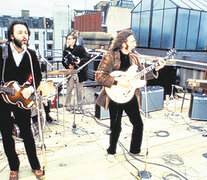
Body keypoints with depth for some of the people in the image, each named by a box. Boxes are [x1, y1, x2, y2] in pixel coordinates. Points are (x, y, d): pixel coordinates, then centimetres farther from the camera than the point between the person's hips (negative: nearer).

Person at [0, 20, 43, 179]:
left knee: (27, 134, 9)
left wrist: (30, 88, -10)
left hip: (22, 99, 1)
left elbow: (38, 76, 7)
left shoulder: (31, 54, -1)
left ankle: (35, 166, 27)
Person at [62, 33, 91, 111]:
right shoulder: (66, 50, 10)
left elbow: (88, 57, -9)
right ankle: (68, 105, 15)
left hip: (79, 72, -2)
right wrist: (68, 66, -8)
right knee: (69, 89, 2)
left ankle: (79, 106, 19)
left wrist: (80, 61, -24)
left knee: (79, 89, 6)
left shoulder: (80, 48, -1)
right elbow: (63, 61, 13)